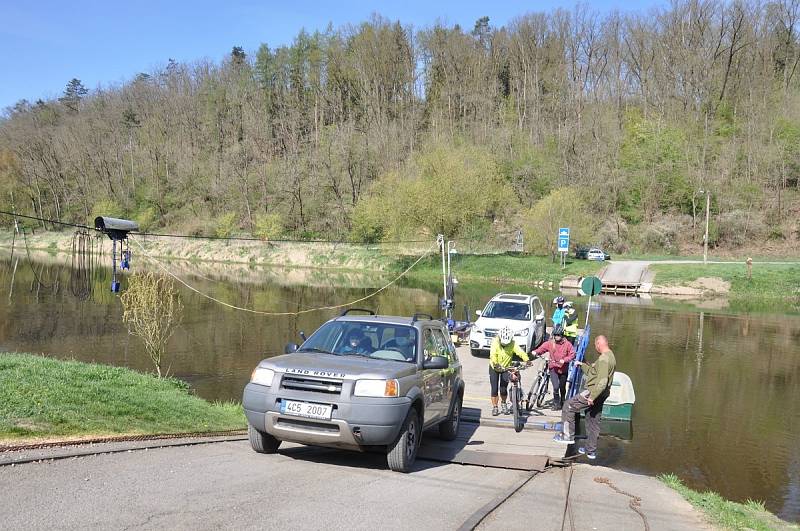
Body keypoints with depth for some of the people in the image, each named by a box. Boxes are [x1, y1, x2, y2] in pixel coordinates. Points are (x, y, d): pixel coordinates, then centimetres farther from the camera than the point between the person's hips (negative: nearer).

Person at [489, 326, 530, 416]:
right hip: (494, 368, -1)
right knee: (494, 389, -3)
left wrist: (527, 360, -52)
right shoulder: (495, 342, -22)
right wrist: (495, 364, -53)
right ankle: (494, 407, 13)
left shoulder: (512, 344, -18)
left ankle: (504, 404, 25)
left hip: (506, 368, 1)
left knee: (503, 389, -3)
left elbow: (520, 351, -33)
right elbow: (493, 354, -35)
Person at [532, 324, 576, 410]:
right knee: (556, 387, -16)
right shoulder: (549, 343, -6)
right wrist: (536, 352, -23)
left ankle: (562, 403, 39)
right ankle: (556, 403, 4)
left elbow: (572, 355, -8)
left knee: (562, 388, 14)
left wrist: (564, 360, -22)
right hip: (553, 368, -1)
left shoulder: (567, 344, -8)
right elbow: (542, 348, -2)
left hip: (563, 369, 1)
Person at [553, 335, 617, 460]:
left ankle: (568, 436, 2)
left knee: (569, 406, -1)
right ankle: (591, 450, 24)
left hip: (593, 392, -10)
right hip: (600, 395, 10)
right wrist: (582, 365, 29)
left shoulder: (604, 359, -20)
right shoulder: (611, 357, 14)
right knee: (593, 422, 17)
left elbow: (602, 381, -28)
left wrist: (592, 397, -27)